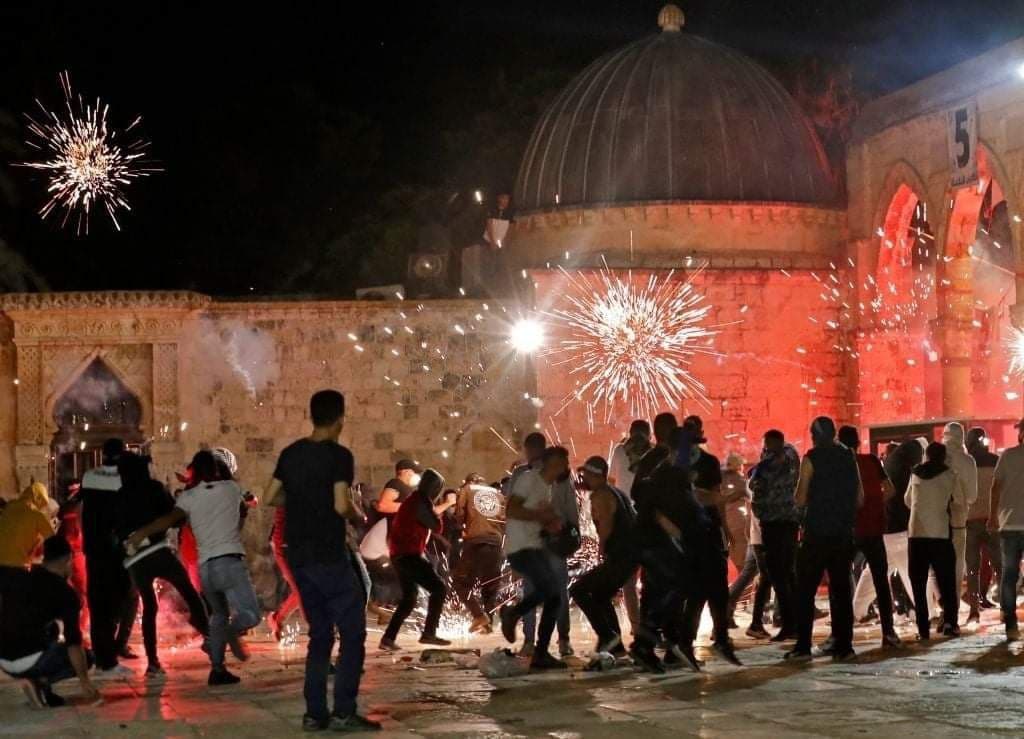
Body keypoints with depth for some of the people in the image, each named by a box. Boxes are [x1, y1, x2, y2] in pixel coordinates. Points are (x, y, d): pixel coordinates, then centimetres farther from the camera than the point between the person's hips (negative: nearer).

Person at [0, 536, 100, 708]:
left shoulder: (15, 577, 8)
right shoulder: (65, 593, -6)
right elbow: (73, 641, -13)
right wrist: (84, 682, -12)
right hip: (29, 661, -6)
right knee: (85, 658, 16)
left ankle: (36, 680, 10)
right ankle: (41, 682, -5)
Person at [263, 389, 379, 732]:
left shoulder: (291, 453, 9)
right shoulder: (339, 455, -11)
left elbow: (270, 497, 12)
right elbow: (341, 505, -20)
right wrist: (358, 515, 1)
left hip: (299, 557, 7)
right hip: (329, 556, -7)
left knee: (320, 633, 14)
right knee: (353, 633, -1)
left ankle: (315, 712, 11)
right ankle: (344, 711, -7)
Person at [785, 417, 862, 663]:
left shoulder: (812, 459, -7)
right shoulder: (848, 458, 7)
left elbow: (801, 500, -8)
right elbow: (860, 498, 10)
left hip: (816, 534, -4)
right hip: (843, 534, 4)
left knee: (806, 590, 0)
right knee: (841, 589, 8)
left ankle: (803, 647, -5)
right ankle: (843, 646, 6)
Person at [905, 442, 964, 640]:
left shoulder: (916, 474, 11)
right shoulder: (950, 475, 3)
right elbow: (960, 502, 6)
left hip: (917, 533, 2)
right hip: (941, 533, -2)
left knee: (919, 582, 4)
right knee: (946, 579, 7)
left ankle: (923, 628, -1)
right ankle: (949, 622, -5)